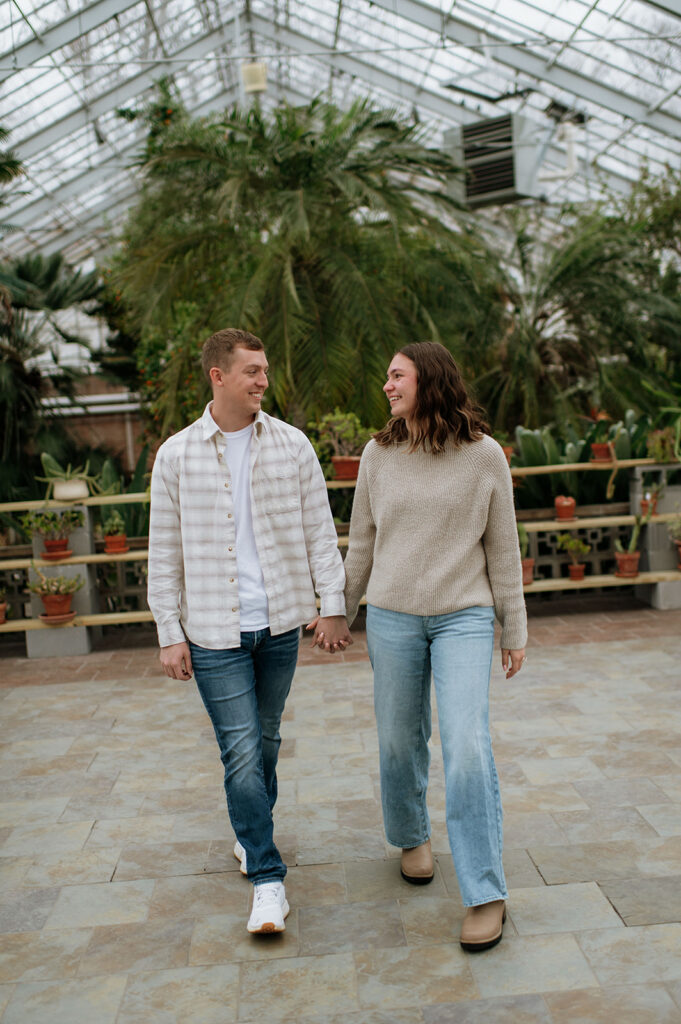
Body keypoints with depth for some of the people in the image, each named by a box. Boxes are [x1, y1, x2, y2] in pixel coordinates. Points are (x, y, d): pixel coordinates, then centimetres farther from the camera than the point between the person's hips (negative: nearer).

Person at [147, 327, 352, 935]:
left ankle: (253, 830, 42)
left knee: (266, 736, 17)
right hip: (213, 632, -2)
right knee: (241, 751, -5)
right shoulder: (176, 455, -3)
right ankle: (268, 879, 5)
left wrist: (333, 604, 0)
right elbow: (165, 552, 1)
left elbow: (320, 531, 5)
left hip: (280, 622, 2)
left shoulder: (292, 445, 1)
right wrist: (169, 633, -1)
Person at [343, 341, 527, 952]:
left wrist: (514, 630, 4)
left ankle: (486, 892, 1)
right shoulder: (379, 455, 3)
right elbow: (362, 543, 12)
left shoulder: (484, 455, -3)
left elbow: (502, 549, 2)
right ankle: (411, 836, 41)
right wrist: (340, 612, 16)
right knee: (399, 742, 12)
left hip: (464, 617, -2)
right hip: (392, 617, 3)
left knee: (468, 748, -12)